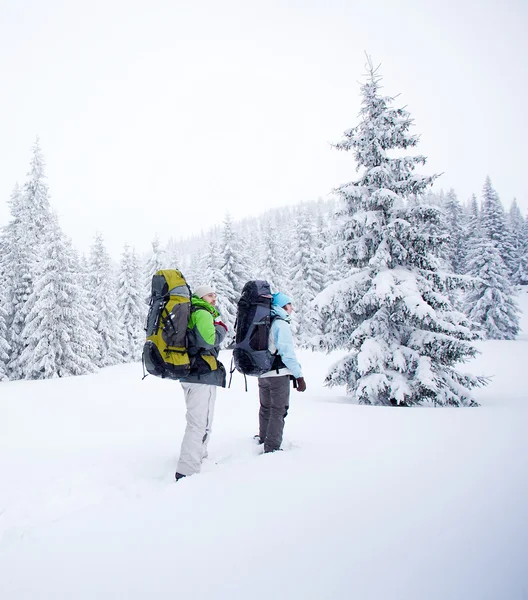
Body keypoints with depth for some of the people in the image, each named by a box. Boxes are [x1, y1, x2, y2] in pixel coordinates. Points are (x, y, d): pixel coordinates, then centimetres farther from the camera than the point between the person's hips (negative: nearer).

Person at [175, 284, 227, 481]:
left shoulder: (189, 314, 20)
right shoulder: (202, 314, -10)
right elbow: (209, 340, -24)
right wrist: (221, 328, -5)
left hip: (191, 375, 11)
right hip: (203, 375, -11)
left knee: (198, 421, 25)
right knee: (200, 424, -10)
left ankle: (198, 457, 41)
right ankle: (186, 472, -10)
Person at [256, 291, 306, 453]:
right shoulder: (281, 324, -13)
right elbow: (287, 352, -19)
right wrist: (299, 376, -16)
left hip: (262, 373, 8)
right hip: (279, 373, -8)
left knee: (265, 408, 21)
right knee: (278, 411, -1)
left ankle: (263, 439, 35)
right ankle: (272, 448, 0)